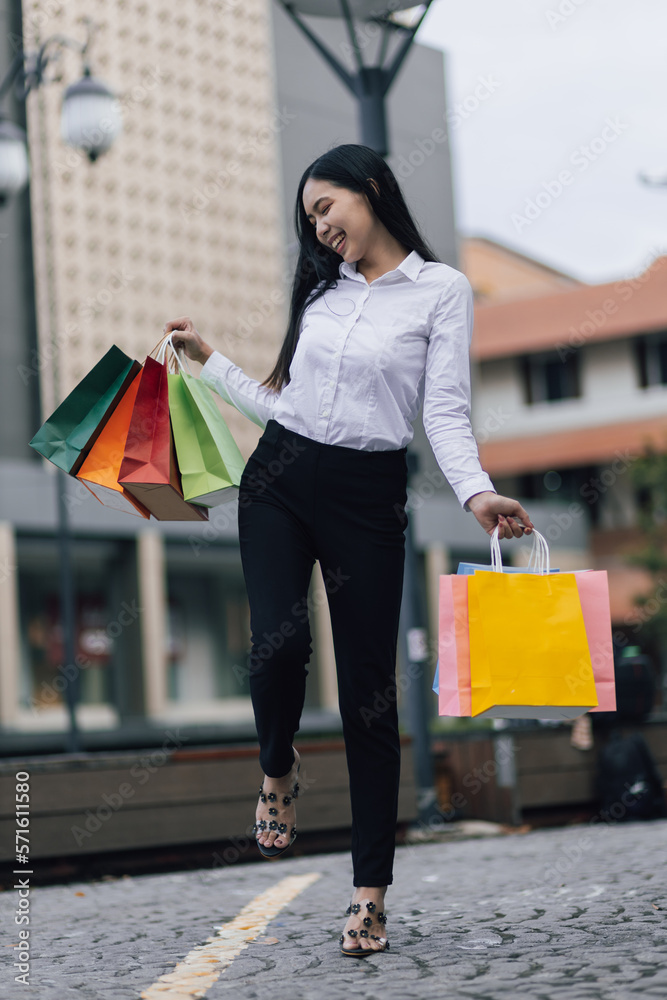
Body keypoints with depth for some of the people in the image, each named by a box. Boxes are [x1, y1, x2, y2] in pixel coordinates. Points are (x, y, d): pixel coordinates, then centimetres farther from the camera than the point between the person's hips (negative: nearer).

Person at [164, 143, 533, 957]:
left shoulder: (442, 290, 1)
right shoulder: (321, 289, 15)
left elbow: (445, 411, -6)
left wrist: (477, 493, -21)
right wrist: (208, 362, 22)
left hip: (367, 495, -3)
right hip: (279, 479, 3)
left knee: (368, 685, -3)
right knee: (279, 641, -19)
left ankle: (371, 890, 3)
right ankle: (277, 768, 16)